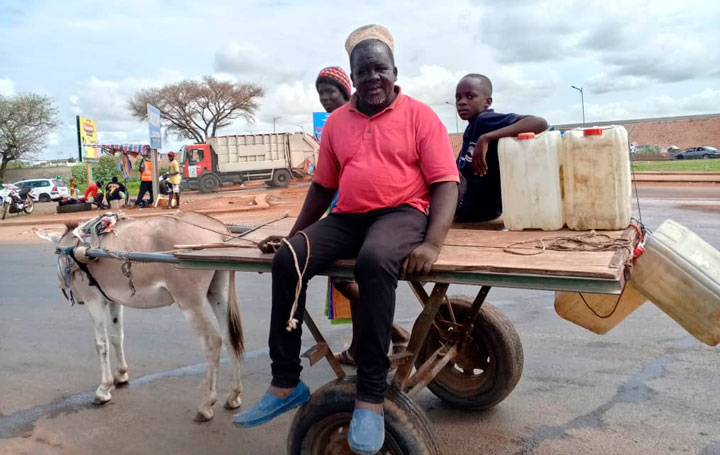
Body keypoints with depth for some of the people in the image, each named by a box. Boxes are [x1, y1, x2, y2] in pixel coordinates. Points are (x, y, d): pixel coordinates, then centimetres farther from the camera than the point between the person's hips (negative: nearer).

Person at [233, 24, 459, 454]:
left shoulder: (420, 116, 1)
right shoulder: (337, 121, 14)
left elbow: (446, 184, -7)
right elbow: (323, 186, 21)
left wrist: (432, 243, -22)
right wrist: (294, 233, 15)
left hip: (401, 212, -4)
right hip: (347, 217, 5)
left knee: (374, 260, -38)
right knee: (287, 259, -20)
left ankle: (372, 394, -27)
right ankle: (286, 383, -10)